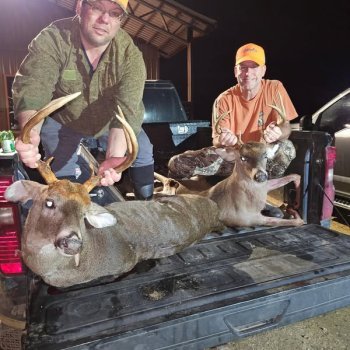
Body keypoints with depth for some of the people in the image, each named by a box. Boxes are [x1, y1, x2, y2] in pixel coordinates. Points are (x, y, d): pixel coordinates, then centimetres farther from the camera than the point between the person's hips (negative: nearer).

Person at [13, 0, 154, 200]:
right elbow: (32, 86, -40)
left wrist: (114, 158, -54)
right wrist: (30, 134, -62)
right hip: (62, 120, -2)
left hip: (110, 121, 2)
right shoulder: (52, 40, -27)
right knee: (66, 174, -16)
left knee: (144, 155, 5)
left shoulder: (130, 54, -26)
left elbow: (127, 109, -37)